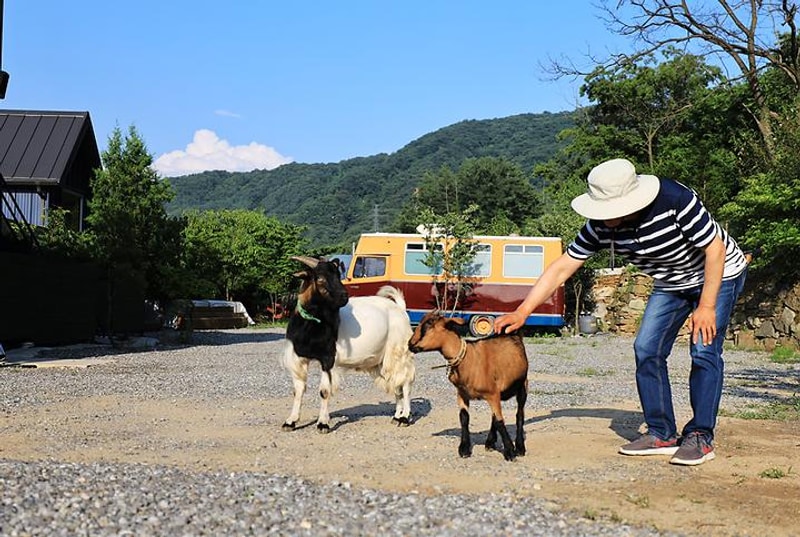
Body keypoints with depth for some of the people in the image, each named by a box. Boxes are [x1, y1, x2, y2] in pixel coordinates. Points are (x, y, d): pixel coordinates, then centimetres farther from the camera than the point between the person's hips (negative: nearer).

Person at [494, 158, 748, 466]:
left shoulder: (675, 200, -35)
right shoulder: (600, 227, -20)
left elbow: (715, 248, -25)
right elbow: (561, 269, -17)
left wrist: (707, 306, -25)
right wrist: (522, 312, -25)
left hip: (718, 273, -5)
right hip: (670, 284, 6)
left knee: (704, 351, -15)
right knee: (646, 349, -5)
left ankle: (700, 437, -5)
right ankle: (661, 434, 4)